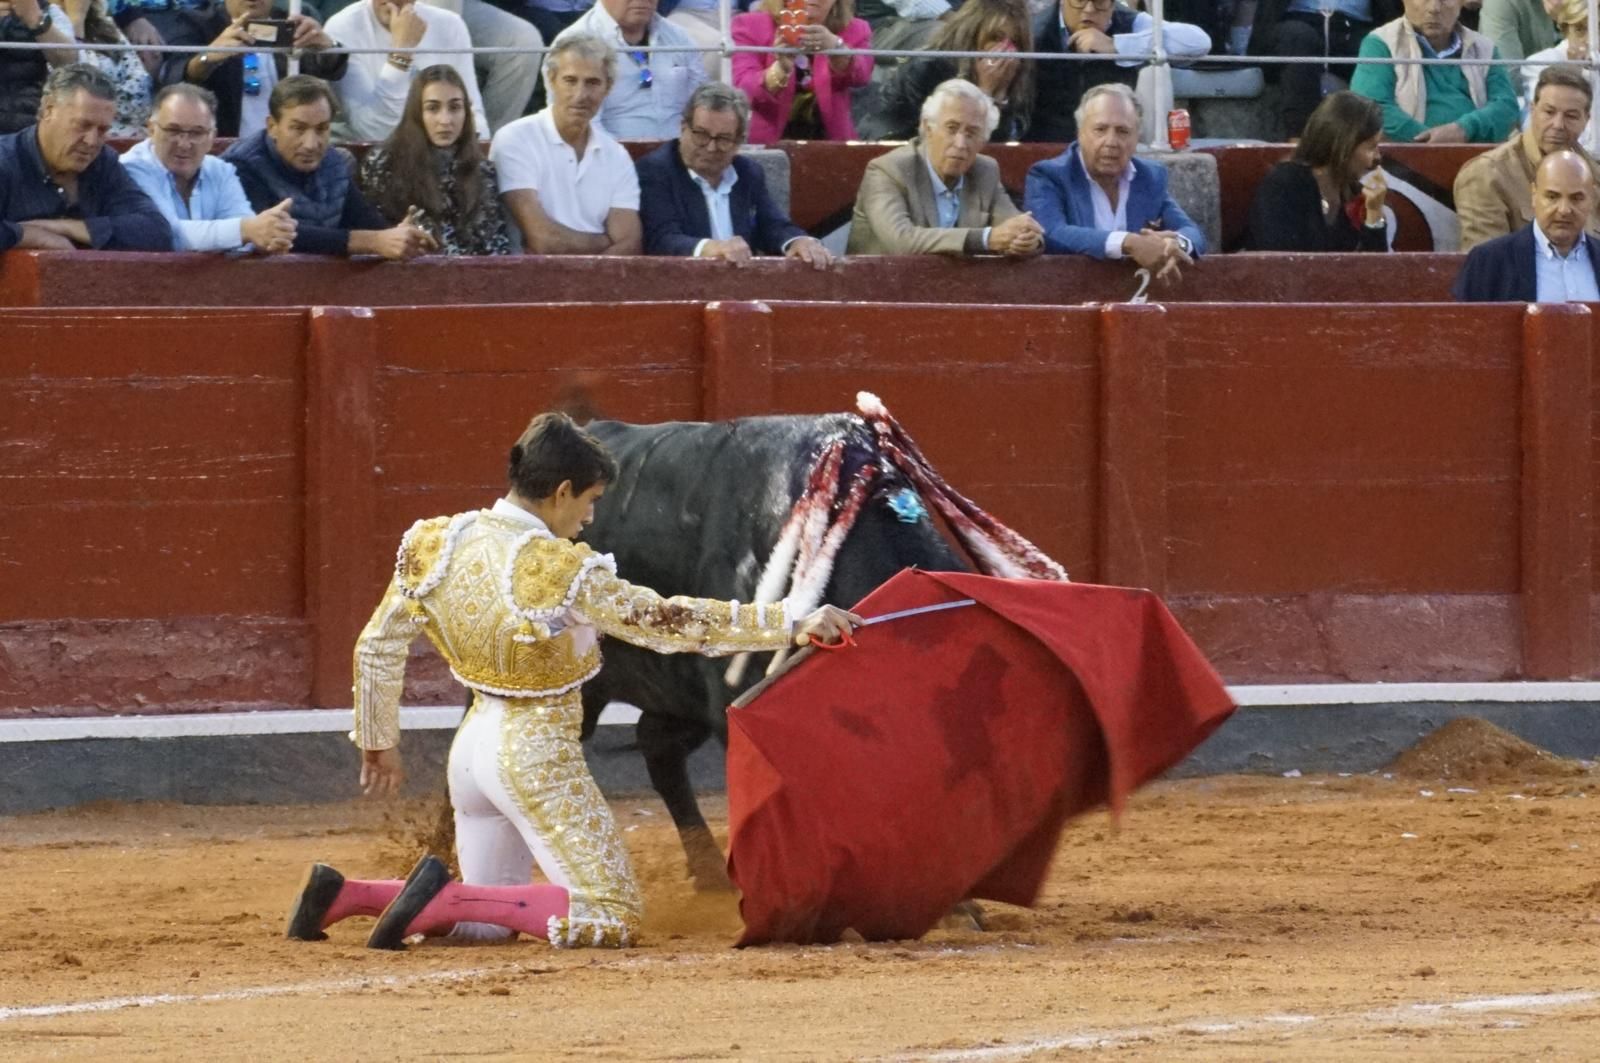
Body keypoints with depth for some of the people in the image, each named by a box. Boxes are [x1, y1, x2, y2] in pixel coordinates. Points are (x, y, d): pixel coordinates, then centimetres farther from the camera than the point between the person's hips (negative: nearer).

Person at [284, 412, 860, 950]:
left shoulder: (440, 544, -2)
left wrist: (378, 741, 21)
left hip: (473, 745, 8)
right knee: (613, 918, -6)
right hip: (537, 751, -8)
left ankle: (345, 896, 2)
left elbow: (377, 647, 6)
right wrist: (791, 625, -13)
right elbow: (667, 622, -18)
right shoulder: (561, 571, -20)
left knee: (486, 922, 21)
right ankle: (446, 898, -15)